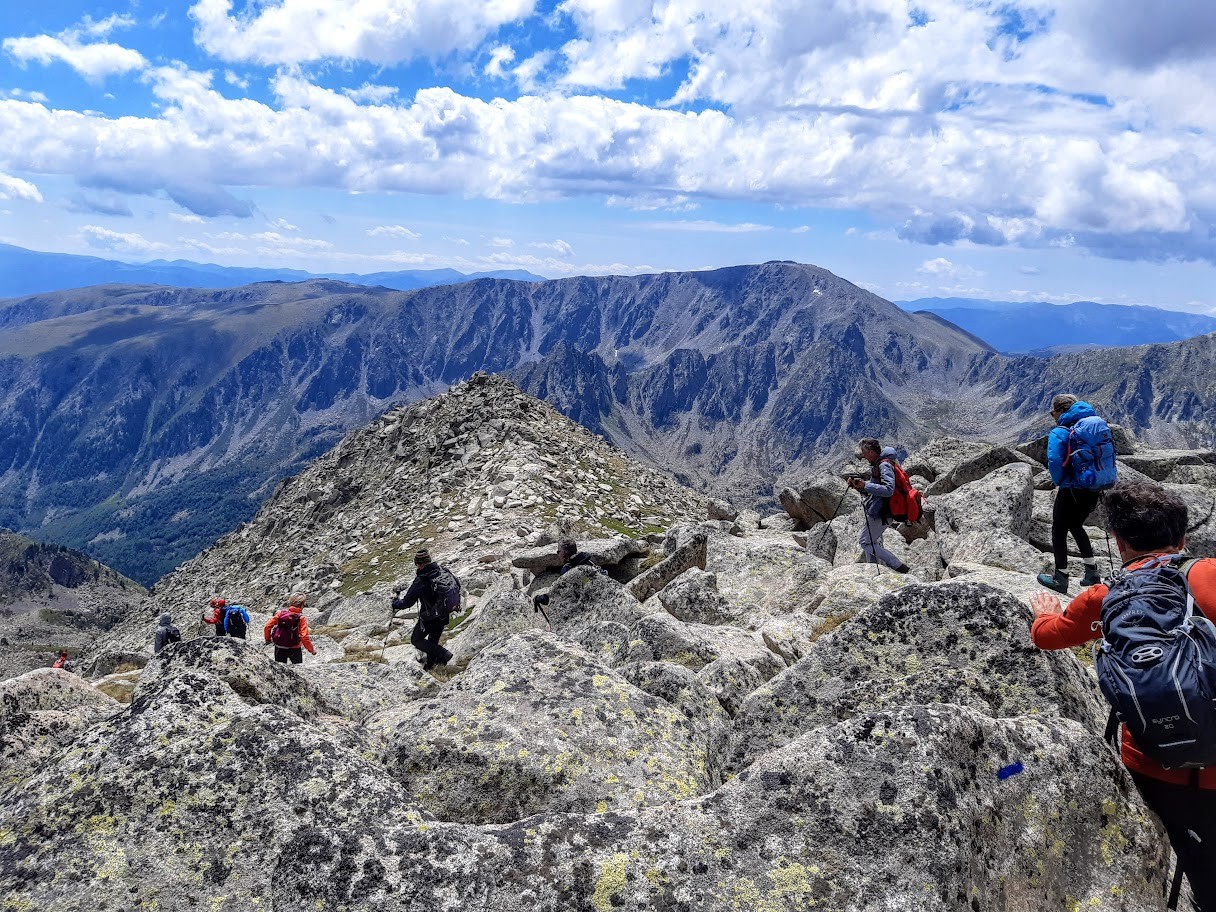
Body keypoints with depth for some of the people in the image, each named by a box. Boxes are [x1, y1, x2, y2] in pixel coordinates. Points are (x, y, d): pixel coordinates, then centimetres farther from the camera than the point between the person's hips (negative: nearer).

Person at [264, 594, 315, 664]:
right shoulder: (301, 618, -16)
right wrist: (312, 650, -10)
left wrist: (268, 639, 12)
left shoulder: (281, 613, -6)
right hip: (294, 649, -3)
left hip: (279, 647, 3)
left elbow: (267, 626, -6)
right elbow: (304, 637, -22)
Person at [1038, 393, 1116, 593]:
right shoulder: (1100, 425, 7)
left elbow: (1055, 462, -22)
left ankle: (1060, 578, 13)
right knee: (1075, 525, 26)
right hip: (1097, 489, 7)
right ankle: (1092, 571, 25)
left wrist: (1059, 482, -4)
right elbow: (1110, 455, 7)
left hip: (1073, 490, -7)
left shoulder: (1060, 432, -13)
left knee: (1059, 531, 10)